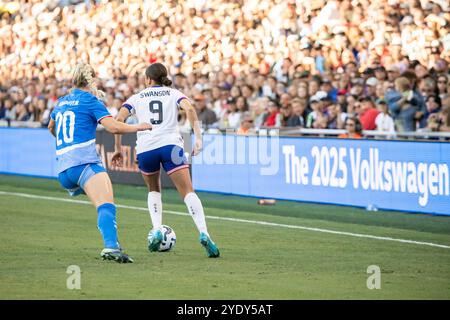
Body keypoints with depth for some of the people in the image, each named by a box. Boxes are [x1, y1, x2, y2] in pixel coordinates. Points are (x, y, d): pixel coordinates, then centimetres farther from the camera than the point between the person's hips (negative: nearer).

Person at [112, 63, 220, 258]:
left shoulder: (137, 97, 20)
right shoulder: (174, 93, 18)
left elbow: (119, 119, 6)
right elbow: (189, 109, -3)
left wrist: (118, 149, 10)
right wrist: (198, 138, -8)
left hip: (145, 148, 1)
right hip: (170, 145, -1)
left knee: (153, 190, 26)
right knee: (188, 192, -5)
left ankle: (156, 231, 7)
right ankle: (203, 233, -26)